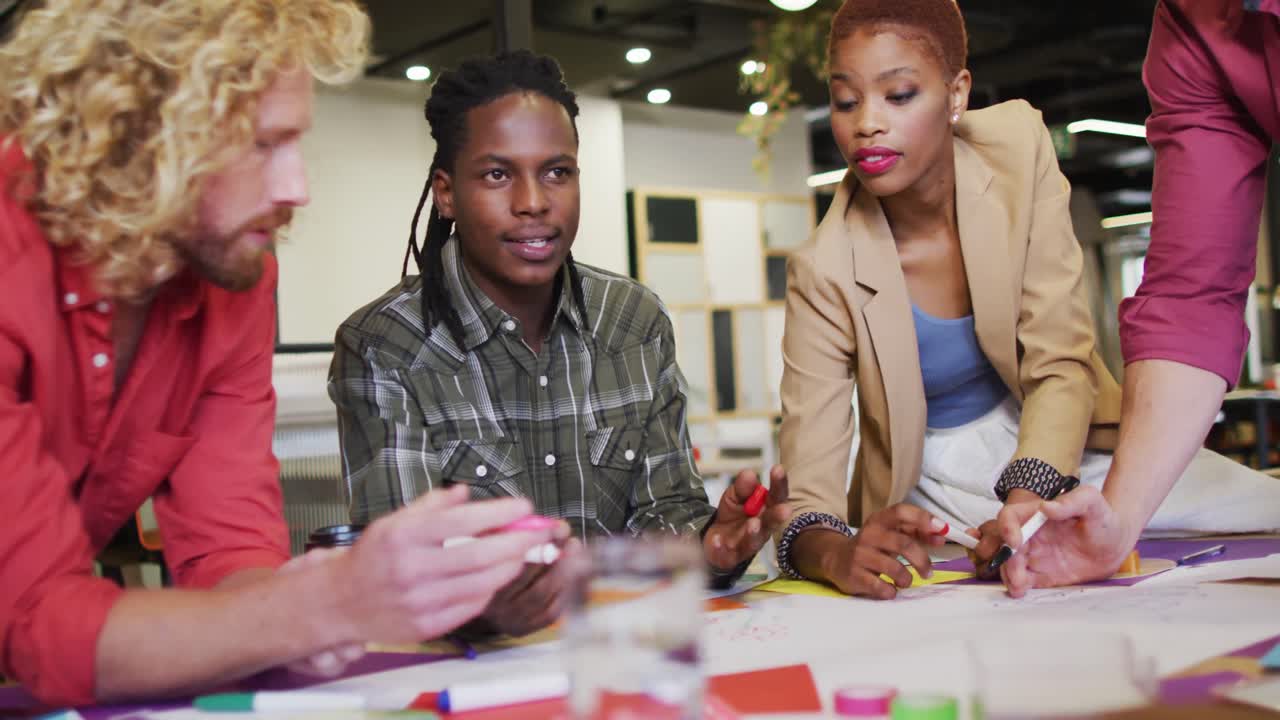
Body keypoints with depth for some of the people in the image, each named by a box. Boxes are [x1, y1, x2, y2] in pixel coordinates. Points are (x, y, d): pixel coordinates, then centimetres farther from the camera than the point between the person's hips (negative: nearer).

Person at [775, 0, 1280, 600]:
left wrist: (1025, 502, -36)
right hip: (940, 482, -1)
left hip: (1055, 440, 2)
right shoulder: (826, 274, -21)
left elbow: (1059, 365, -18)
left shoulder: (1018, 148, -16)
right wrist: (839, 553, -47)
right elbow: (807, 486, -23)